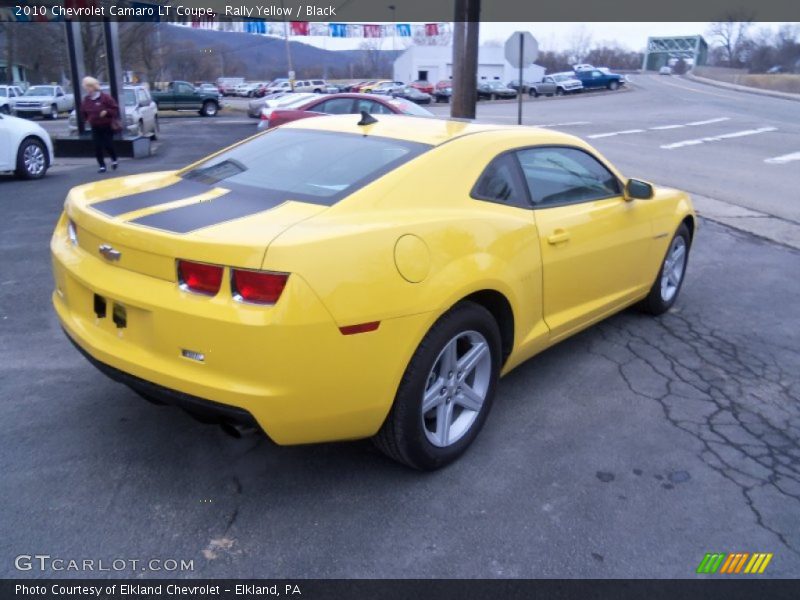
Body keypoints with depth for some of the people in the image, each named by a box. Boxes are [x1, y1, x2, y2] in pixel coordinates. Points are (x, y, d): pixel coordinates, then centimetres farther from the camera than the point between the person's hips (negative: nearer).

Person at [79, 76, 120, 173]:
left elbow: (115, 108, -8)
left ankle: (114, 160, 23)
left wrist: (107, 112, -21)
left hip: (107, 126, -4)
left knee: (108, 145, -5)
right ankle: (102, 166, 5)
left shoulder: (105, 97, -10)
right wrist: (86, 119, 8)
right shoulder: (86, 99, 5)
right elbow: (83, 112, 20)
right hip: (95, 127, 4)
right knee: (97, 148, -2)